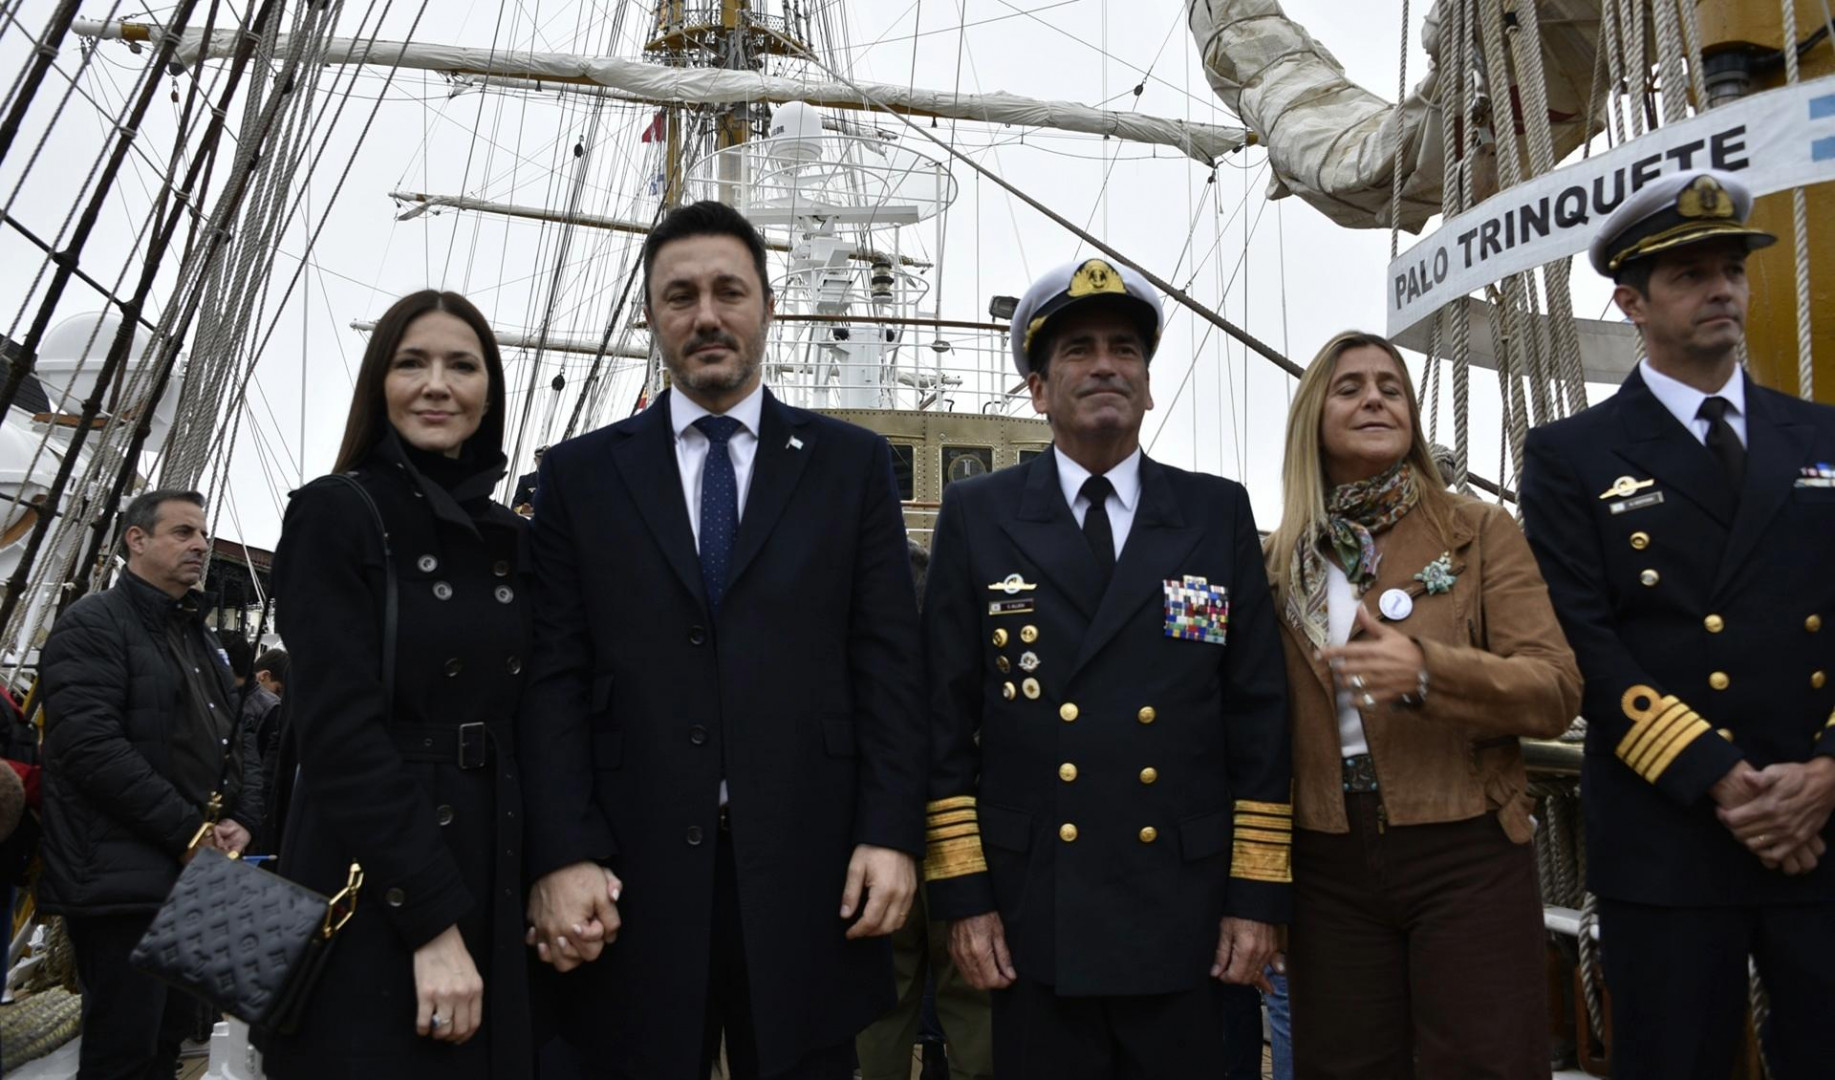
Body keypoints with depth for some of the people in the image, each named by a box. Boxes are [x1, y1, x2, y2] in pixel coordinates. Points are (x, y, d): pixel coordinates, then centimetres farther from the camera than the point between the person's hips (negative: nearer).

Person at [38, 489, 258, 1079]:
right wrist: (188, 830, -18)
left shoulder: (200, 638, 20)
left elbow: (230, 739, 21)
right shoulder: (94, 623, -7)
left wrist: (240, 819, 2)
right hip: (122, 878, -8)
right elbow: (90, 745, -19)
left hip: (198, 874, 8)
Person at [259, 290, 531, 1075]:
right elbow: (340, 732, -15)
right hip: (373, 898, -5)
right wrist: (431, 921, -19)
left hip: (496, 885, 6)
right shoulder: (334, 515, -7)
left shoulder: (510, 540, 9)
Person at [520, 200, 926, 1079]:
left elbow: (889, 665, 3)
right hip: (631, 875, 0)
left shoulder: (852, 464, 7)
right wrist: (560, 857, -6)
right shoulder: (580, 475, 8)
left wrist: (892, 833, -5)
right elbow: (555, 682, 2)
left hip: (808, 870, 0)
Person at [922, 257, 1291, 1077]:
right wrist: (960, 894, -3)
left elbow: (1260, 716, 3)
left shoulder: (1219, 514, 5)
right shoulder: (977, 516, 2)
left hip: (1191, 919, 1)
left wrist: (1259, 896, 0)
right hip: (1034, 922, 0)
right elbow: (945, 719, 1)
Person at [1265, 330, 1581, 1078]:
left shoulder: (1480, 532, 1)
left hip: (1465, 856, -2)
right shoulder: (1282, 562, 7)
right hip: (1329, 870, 2)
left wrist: (1427, 669, -25)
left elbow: (1556, 692, -7)